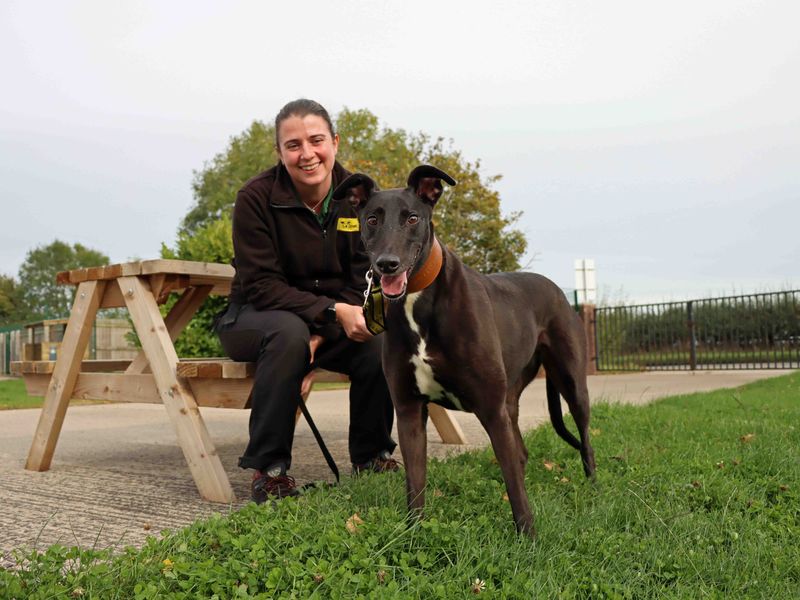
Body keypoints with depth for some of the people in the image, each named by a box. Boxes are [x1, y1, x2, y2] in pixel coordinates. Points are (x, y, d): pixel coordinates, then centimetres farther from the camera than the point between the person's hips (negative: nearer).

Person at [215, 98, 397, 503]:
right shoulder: (256, 198, -16)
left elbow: (361, 279, -5)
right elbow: (261, 286, -18)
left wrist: (321, 337, -21)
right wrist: (334, 312, -32)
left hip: (332, 321, 4)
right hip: (255, 317, -3)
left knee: (380, 342, -25)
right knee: (289, 333, -37)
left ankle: (371, 455, -1)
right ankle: (268, 468, -22)